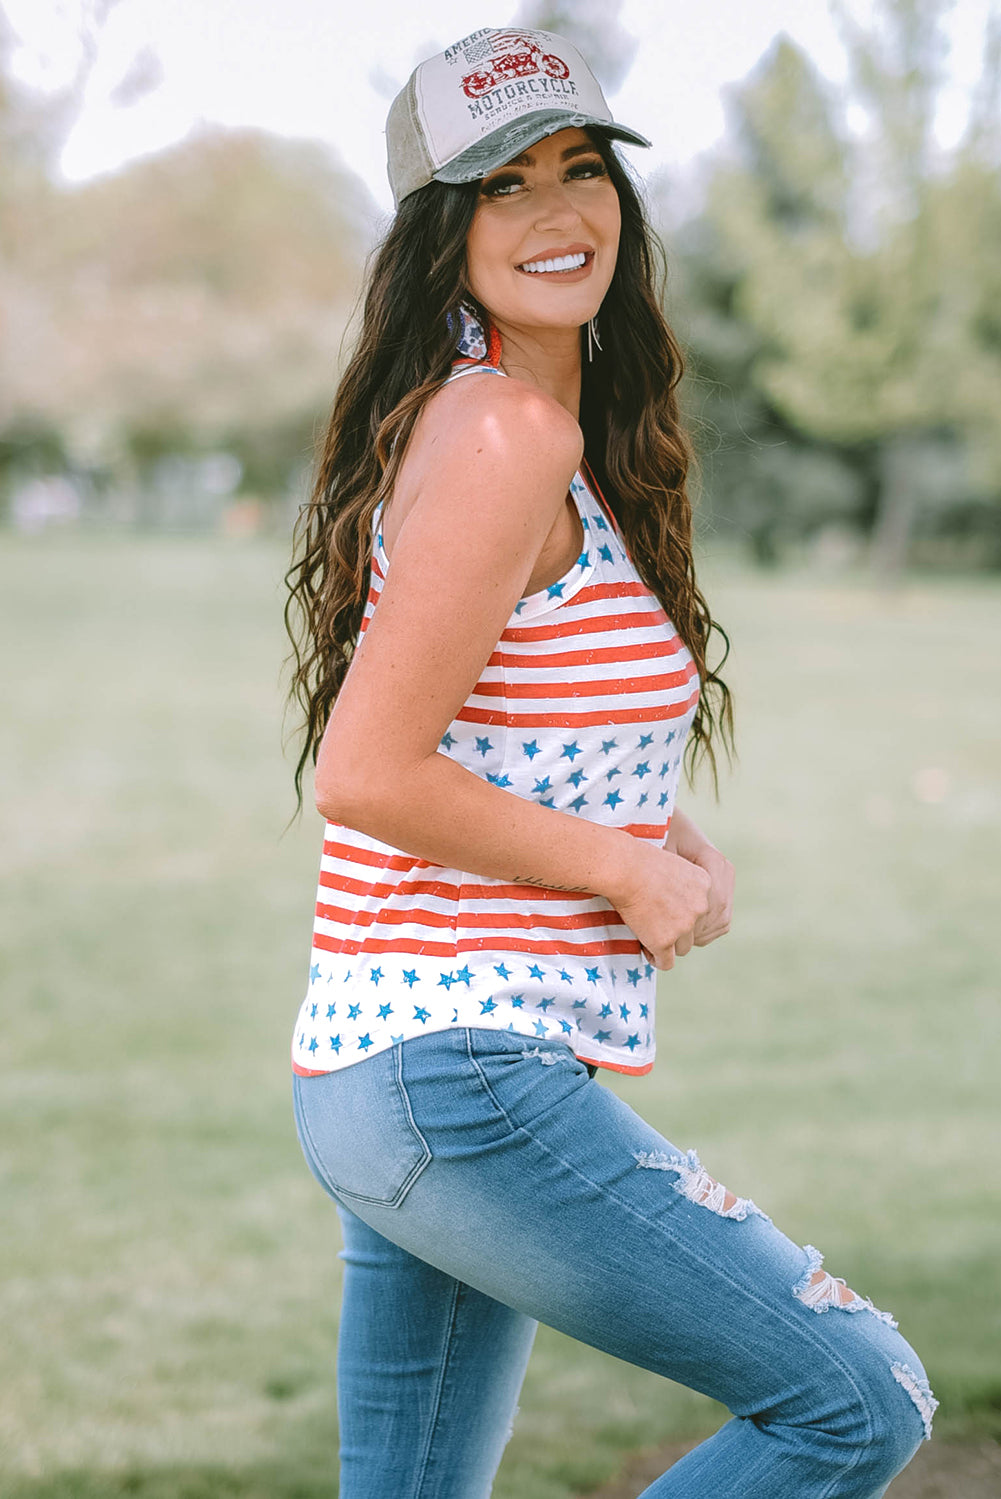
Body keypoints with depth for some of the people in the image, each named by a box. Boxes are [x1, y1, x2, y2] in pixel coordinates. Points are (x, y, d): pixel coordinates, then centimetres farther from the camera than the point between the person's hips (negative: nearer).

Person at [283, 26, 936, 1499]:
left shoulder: (523, 428, 16)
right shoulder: (506, 429, -14)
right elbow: (366, 771, -20)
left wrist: (650, 836, 6)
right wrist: (629, 872, -10)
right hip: (464, 1084, -10)